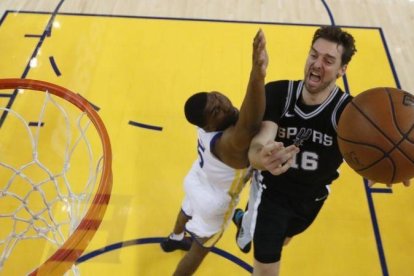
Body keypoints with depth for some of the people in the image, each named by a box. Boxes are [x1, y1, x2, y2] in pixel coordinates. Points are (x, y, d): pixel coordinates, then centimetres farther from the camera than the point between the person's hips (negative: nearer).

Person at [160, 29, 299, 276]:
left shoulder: (208, 121, -27)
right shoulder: (229, 143, -49)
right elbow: (250, 126, -71)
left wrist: (267, 150, -49)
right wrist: (258, 75, -89)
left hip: (196, 183, 8)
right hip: (214, 204, -8)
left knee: (187, 211, 38)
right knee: (200, 249, 21)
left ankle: (175, 239, 71)